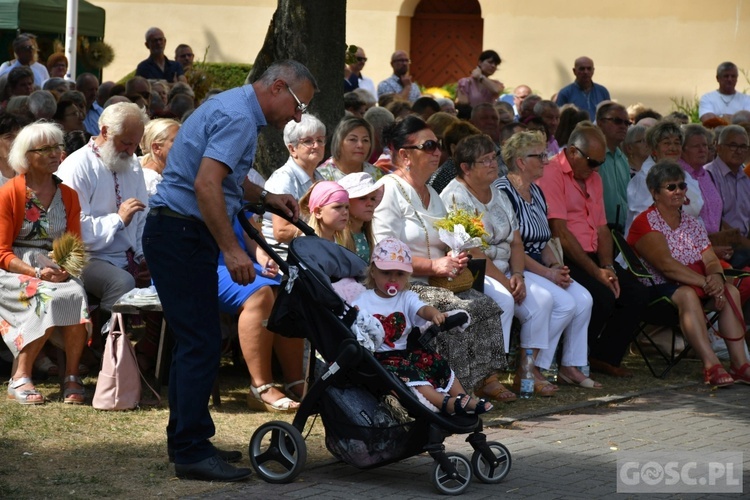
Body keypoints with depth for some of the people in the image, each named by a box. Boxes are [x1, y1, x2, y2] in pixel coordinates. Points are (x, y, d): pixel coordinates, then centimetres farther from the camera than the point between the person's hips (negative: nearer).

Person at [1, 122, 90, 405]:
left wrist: (67, 268, -13)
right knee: (52, 299, -34)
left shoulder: (68, 196, 12)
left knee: (76, 295, -31)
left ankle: (71, 378, -26)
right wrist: (37, 273, -21)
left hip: (58, 272, 4)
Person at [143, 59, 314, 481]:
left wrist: (265, 197, 18)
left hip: (175, 232, 11)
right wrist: (232, 250, -27)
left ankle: (186, 440, 20)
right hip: (183, 235, -11)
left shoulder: (234, 107, 18)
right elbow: (206, 185, -27)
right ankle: (192, 451, -10)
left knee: (195, 341, 14)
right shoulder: (239, 118, -16)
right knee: (202, 342, -11)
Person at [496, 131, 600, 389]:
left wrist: (556, 266, 0)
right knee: (564, 302, -24)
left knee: (583, 299, -11)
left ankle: (571, 366, -2)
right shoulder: (502, 191, -12)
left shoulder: (536, 192, 16)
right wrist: (547, 273, -19)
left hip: (539, 269, 9)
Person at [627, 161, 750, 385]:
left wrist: (716, 277, -20)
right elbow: (666, 264, -20)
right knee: (687, 294, -36)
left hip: (695, 285, 7)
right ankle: (711, 365, -44)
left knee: (730, 291, -18)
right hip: (657, 289, -7)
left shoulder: (691, 224, 15)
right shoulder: (646, 223, -9)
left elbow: (711, 260, 5)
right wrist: (705, 282, -26)